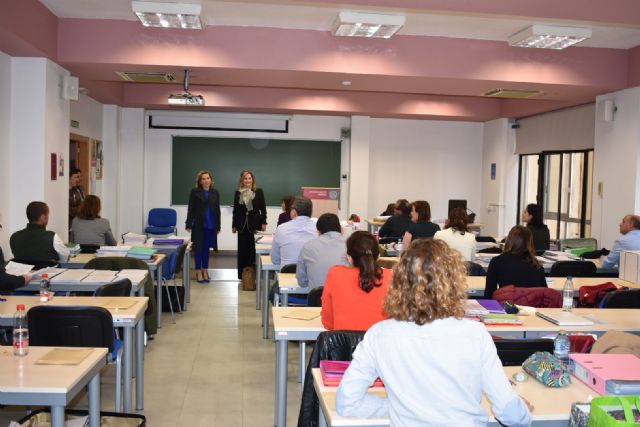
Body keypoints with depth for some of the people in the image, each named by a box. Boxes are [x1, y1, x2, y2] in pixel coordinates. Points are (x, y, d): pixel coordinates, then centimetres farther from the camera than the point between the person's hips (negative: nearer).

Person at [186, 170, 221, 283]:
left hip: (211, 225, 3)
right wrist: (189, 224, -7)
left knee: (206, 248, 10)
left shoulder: (215, 192, 7)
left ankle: (205, 270, 19)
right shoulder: (195, 192, -2)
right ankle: (198, 272, 10)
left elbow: (217, 209, 9)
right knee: (199, 248, 2)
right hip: (198, 225, -3)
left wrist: (218, 226, 7)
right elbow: (190, 209, -2)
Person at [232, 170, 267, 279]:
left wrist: (263, 223, -5)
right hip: (242, 224, 2)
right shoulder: (238, 193, 5)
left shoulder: (258, 191, 0)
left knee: (254, 248, 0)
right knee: (242, 249, 5)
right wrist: (234, 225, 8)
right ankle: (242, 274, 11)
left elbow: (263, 208, 1)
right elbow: (235, 210, 9)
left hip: (255, 224, -2)